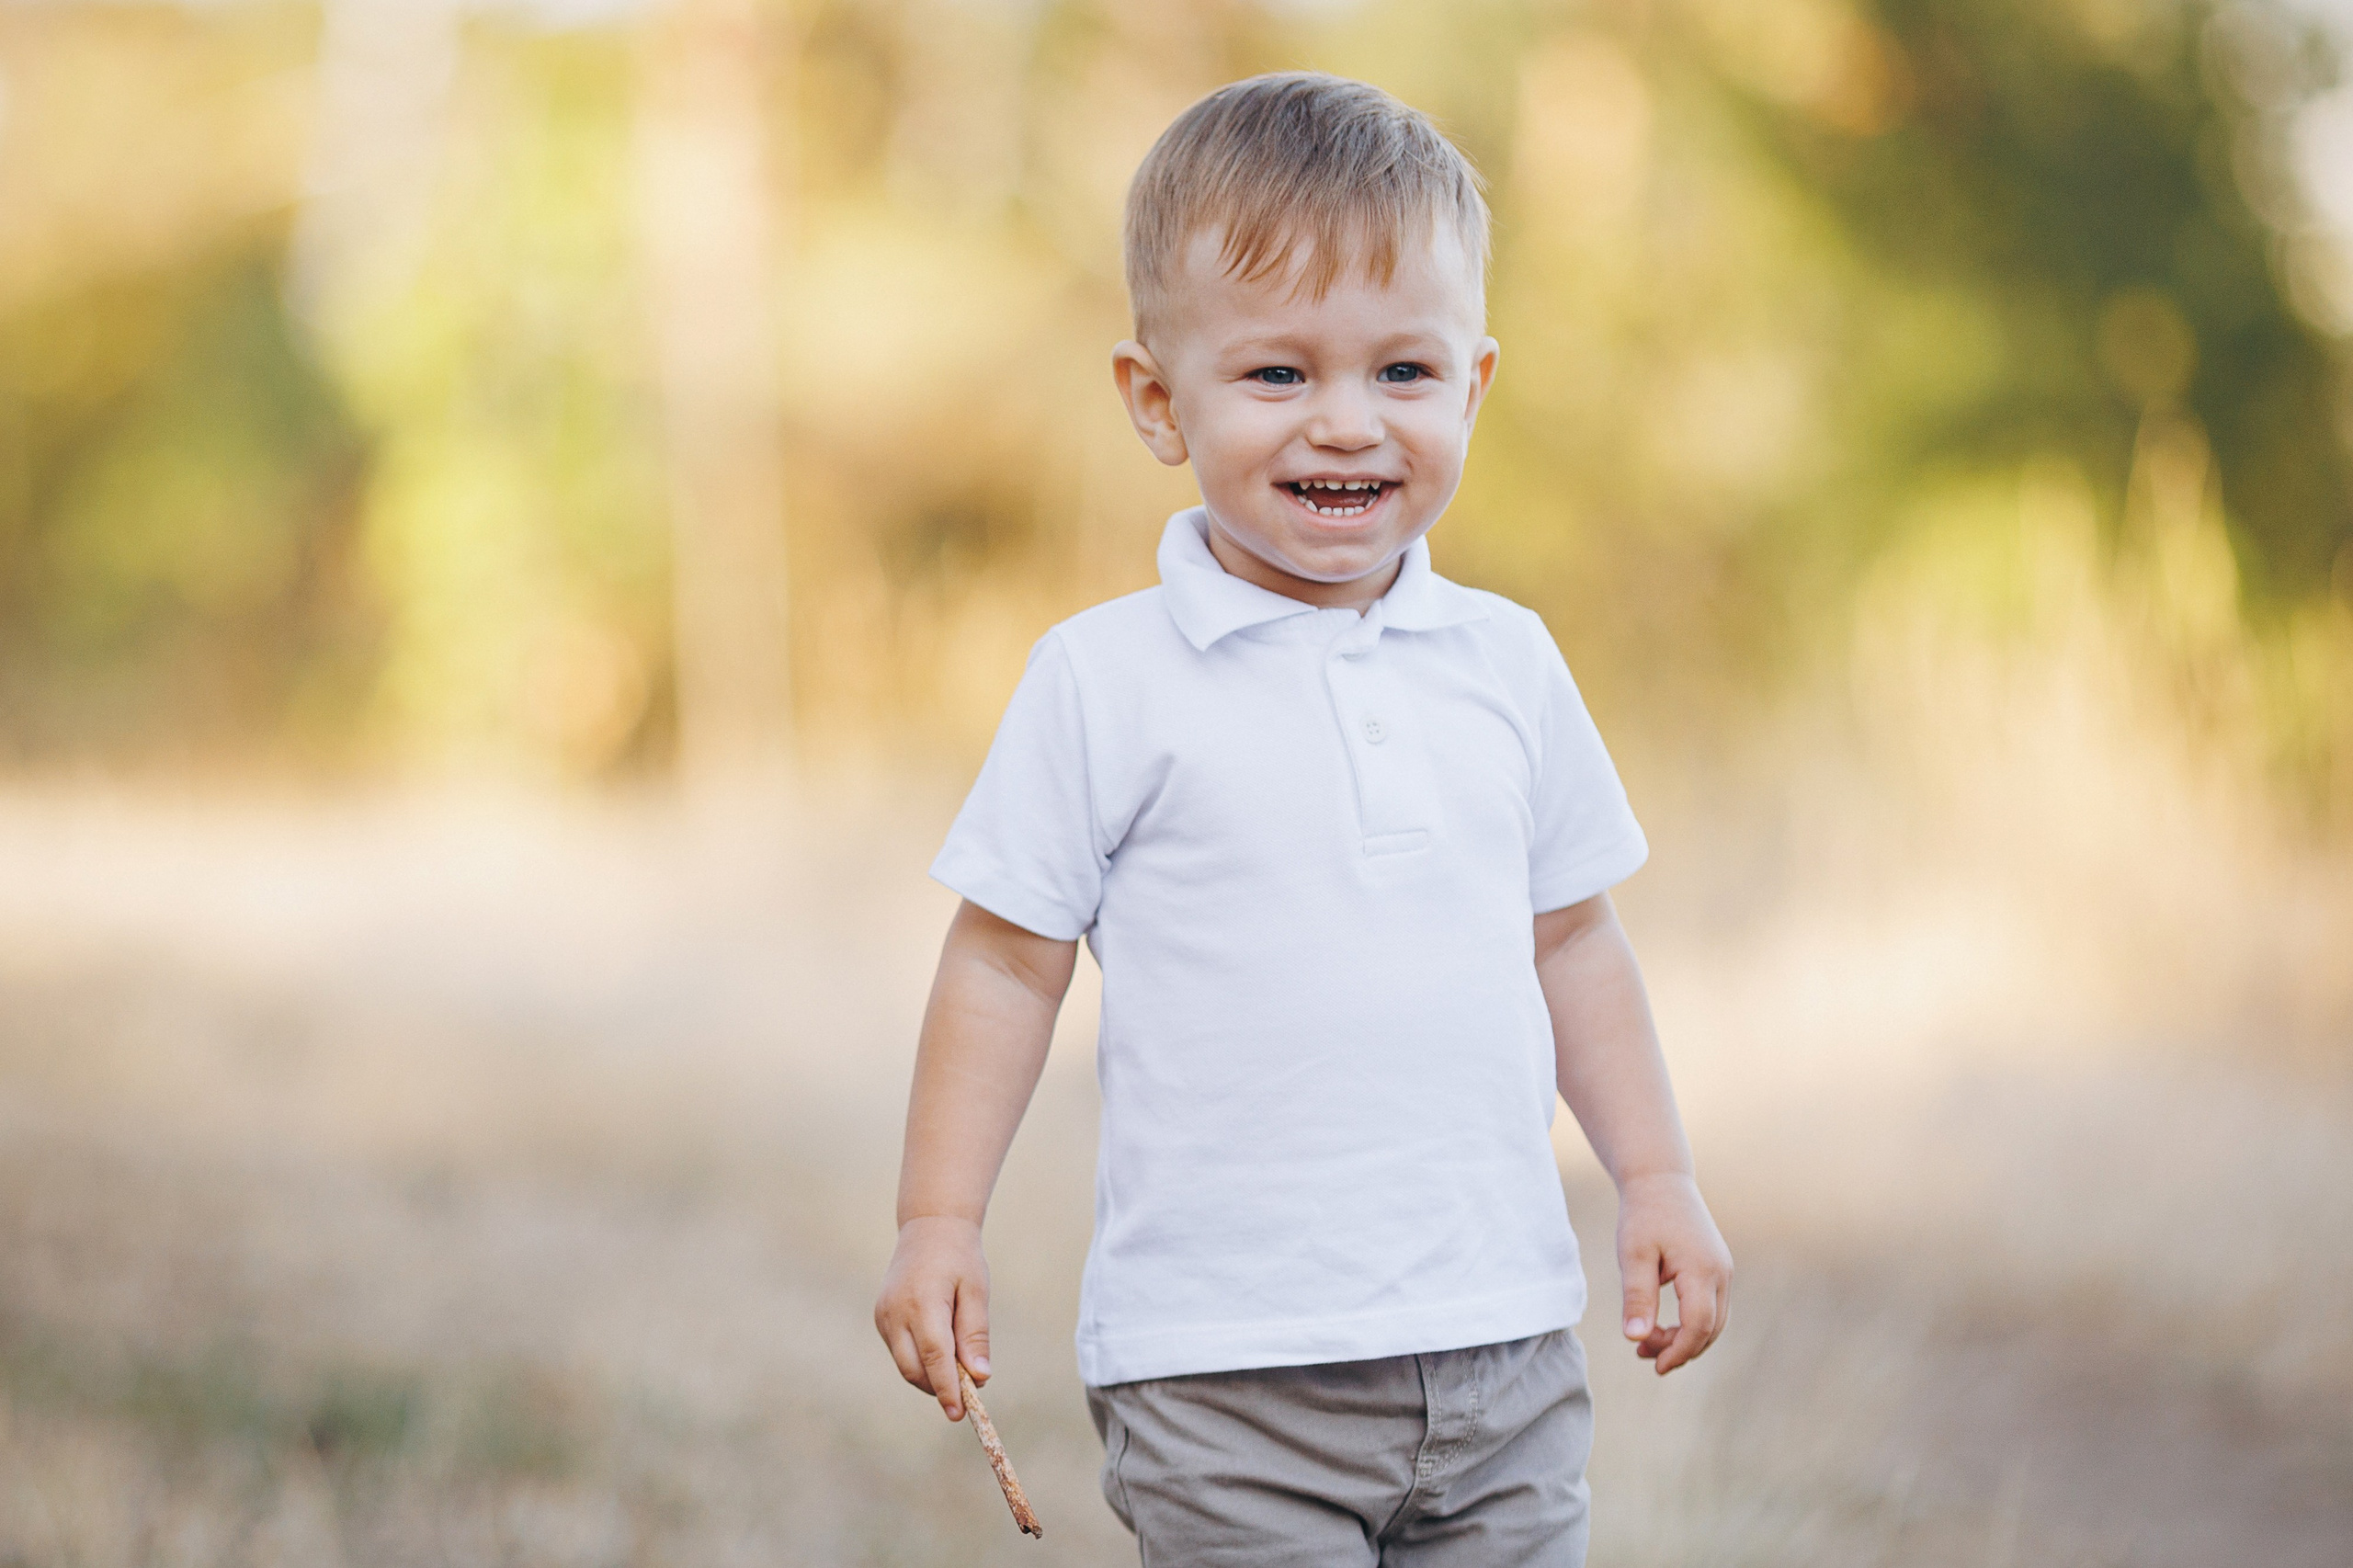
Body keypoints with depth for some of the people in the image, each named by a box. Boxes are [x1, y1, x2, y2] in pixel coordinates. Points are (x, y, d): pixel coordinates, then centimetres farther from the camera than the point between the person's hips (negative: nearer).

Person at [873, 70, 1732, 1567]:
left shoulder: (1509, 664, 8)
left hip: (1503, 1345, 4)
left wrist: (1658, 1176, 14)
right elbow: (1008, 962, 0)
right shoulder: (1109, 683, -4)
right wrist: (940, 1223, -4)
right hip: (1226, 1373, -4)